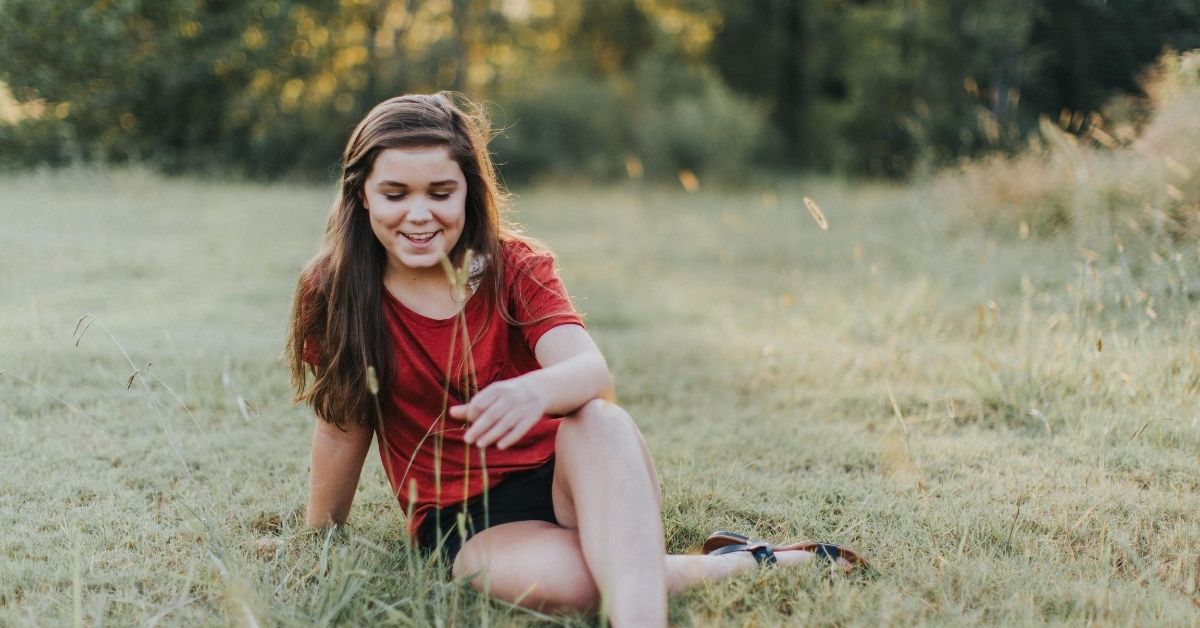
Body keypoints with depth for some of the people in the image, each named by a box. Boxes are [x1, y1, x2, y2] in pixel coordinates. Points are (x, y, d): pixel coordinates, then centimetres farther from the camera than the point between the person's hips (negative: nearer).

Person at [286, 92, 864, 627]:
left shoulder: (517, 269, -2)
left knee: (598, 421, -37)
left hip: (566, 481, 1)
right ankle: (747, 565, -23)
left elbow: (593, 371, -21)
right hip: (463, 521, -1)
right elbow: (342, 424, 6)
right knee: (561, 579, -38)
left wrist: (537, 389, -44)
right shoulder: (334, 294, -4)